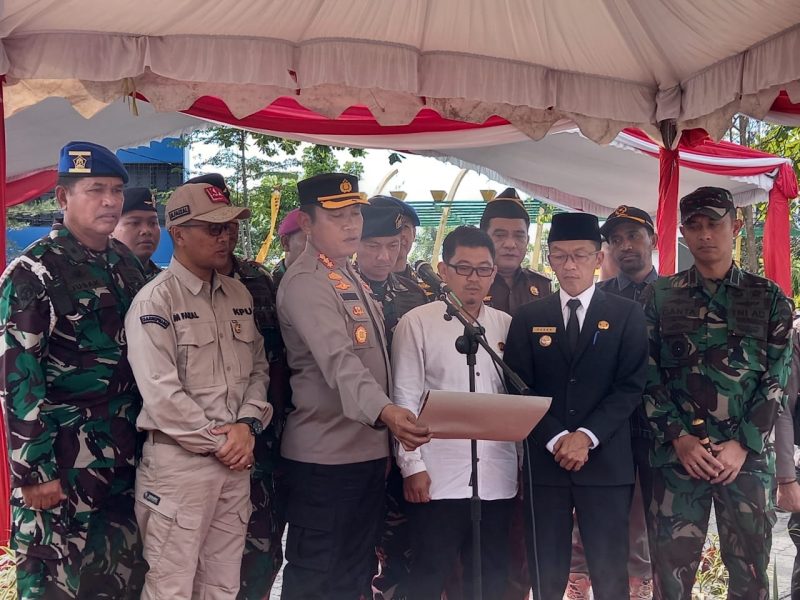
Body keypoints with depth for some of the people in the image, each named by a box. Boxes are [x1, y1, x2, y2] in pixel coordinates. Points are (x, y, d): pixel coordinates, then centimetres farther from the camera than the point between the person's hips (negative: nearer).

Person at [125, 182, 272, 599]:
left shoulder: (239, 296, 12)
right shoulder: (155, 301, -10)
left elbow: (258, 368, 14)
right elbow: (160, 392, -17)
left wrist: (248, 424, -4)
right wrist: (217, 442, -11)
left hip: (236, 459, 6)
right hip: (178, 461, -6)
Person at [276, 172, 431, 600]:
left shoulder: (351, 277, 15)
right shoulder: (305, 282, -15)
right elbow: (338, 360, -31)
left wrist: (384, 432, 15)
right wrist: (383, 411, -46)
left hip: (368, 448, 9)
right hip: (325, 455, -9)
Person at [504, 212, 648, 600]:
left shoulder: (626, 315, 5)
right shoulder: (528, 318, 9)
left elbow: (630, 387, -3)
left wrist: (586, 436, -13)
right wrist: (556, 439, -10)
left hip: (606, 461, -1)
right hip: (545, 459, 1)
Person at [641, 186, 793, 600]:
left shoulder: (768, 299, 6)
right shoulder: (659, 297, 6)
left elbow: (777, 381, 1)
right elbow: (648, 378, 2)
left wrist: (742, 445, -9)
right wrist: (680, 439, -9)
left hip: (749, 456, 0)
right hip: (677, 455, 0)